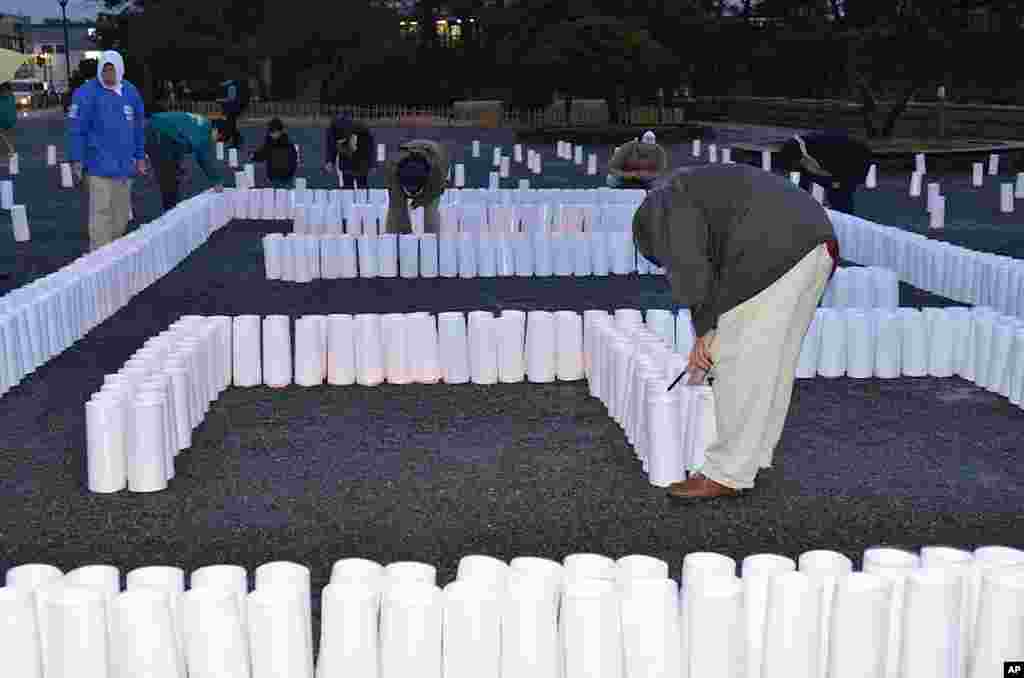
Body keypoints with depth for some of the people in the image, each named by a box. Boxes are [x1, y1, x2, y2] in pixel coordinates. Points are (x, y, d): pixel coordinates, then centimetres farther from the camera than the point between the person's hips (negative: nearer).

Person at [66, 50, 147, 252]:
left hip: (124, 165, 6)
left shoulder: (131, 92, 11)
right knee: (101, 212, -8)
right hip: (99, 165, -6)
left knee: (121, 214, 11)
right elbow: (76, 128, -6)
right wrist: (76, 160, -10)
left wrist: (140, 157, 17)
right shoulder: (87, 93, -6)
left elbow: (138, 128, 18)